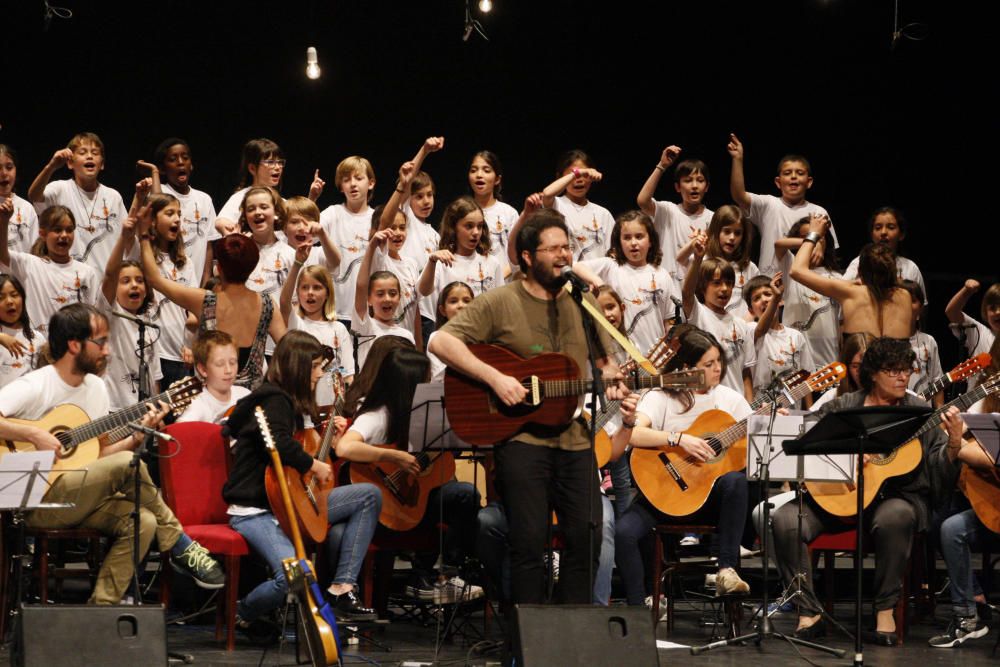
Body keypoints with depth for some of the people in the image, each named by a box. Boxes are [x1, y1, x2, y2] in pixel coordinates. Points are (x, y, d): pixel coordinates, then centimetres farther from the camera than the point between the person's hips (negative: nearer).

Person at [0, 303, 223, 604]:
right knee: (128, 464, -27)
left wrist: (138, 435, 0)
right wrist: (33, 435, -27)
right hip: (37, 502, -8)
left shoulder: (96, 387, 12)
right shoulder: (33, 387, -11)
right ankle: (181, 548, -11)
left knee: (143, 521, -22)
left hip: (81, 500, 8)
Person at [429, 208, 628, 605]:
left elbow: (604, 361, 22)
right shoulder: (500, 303, -3)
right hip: (521, 436, -4)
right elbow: (441, 342, -10)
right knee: (529, 538, -6)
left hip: (574, 436, 5)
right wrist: (494, 378, -18)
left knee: (586, 535, 2)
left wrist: (610, 382, -2)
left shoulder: (583, 303, 12)